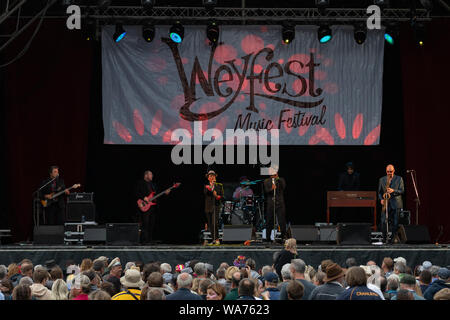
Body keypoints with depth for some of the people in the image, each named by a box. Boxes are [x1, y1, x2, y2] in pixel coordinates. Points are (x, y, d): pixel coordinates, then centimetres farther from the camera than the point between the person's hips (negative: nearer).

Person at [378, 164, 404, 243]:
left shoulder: (399, 179, 6)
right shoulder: (382, 180, 13)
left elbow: (402, 191, 0)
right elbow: (379, 192, 17)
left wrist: (393, 191, -16)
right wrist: (381, 199, -1)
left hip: (396, 204, -1)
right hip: (386, 204, 1)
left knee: (395, 223, -3)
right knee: (383, 221, -8)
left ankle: (393, 238, 4)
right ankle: (384, 238, 4)